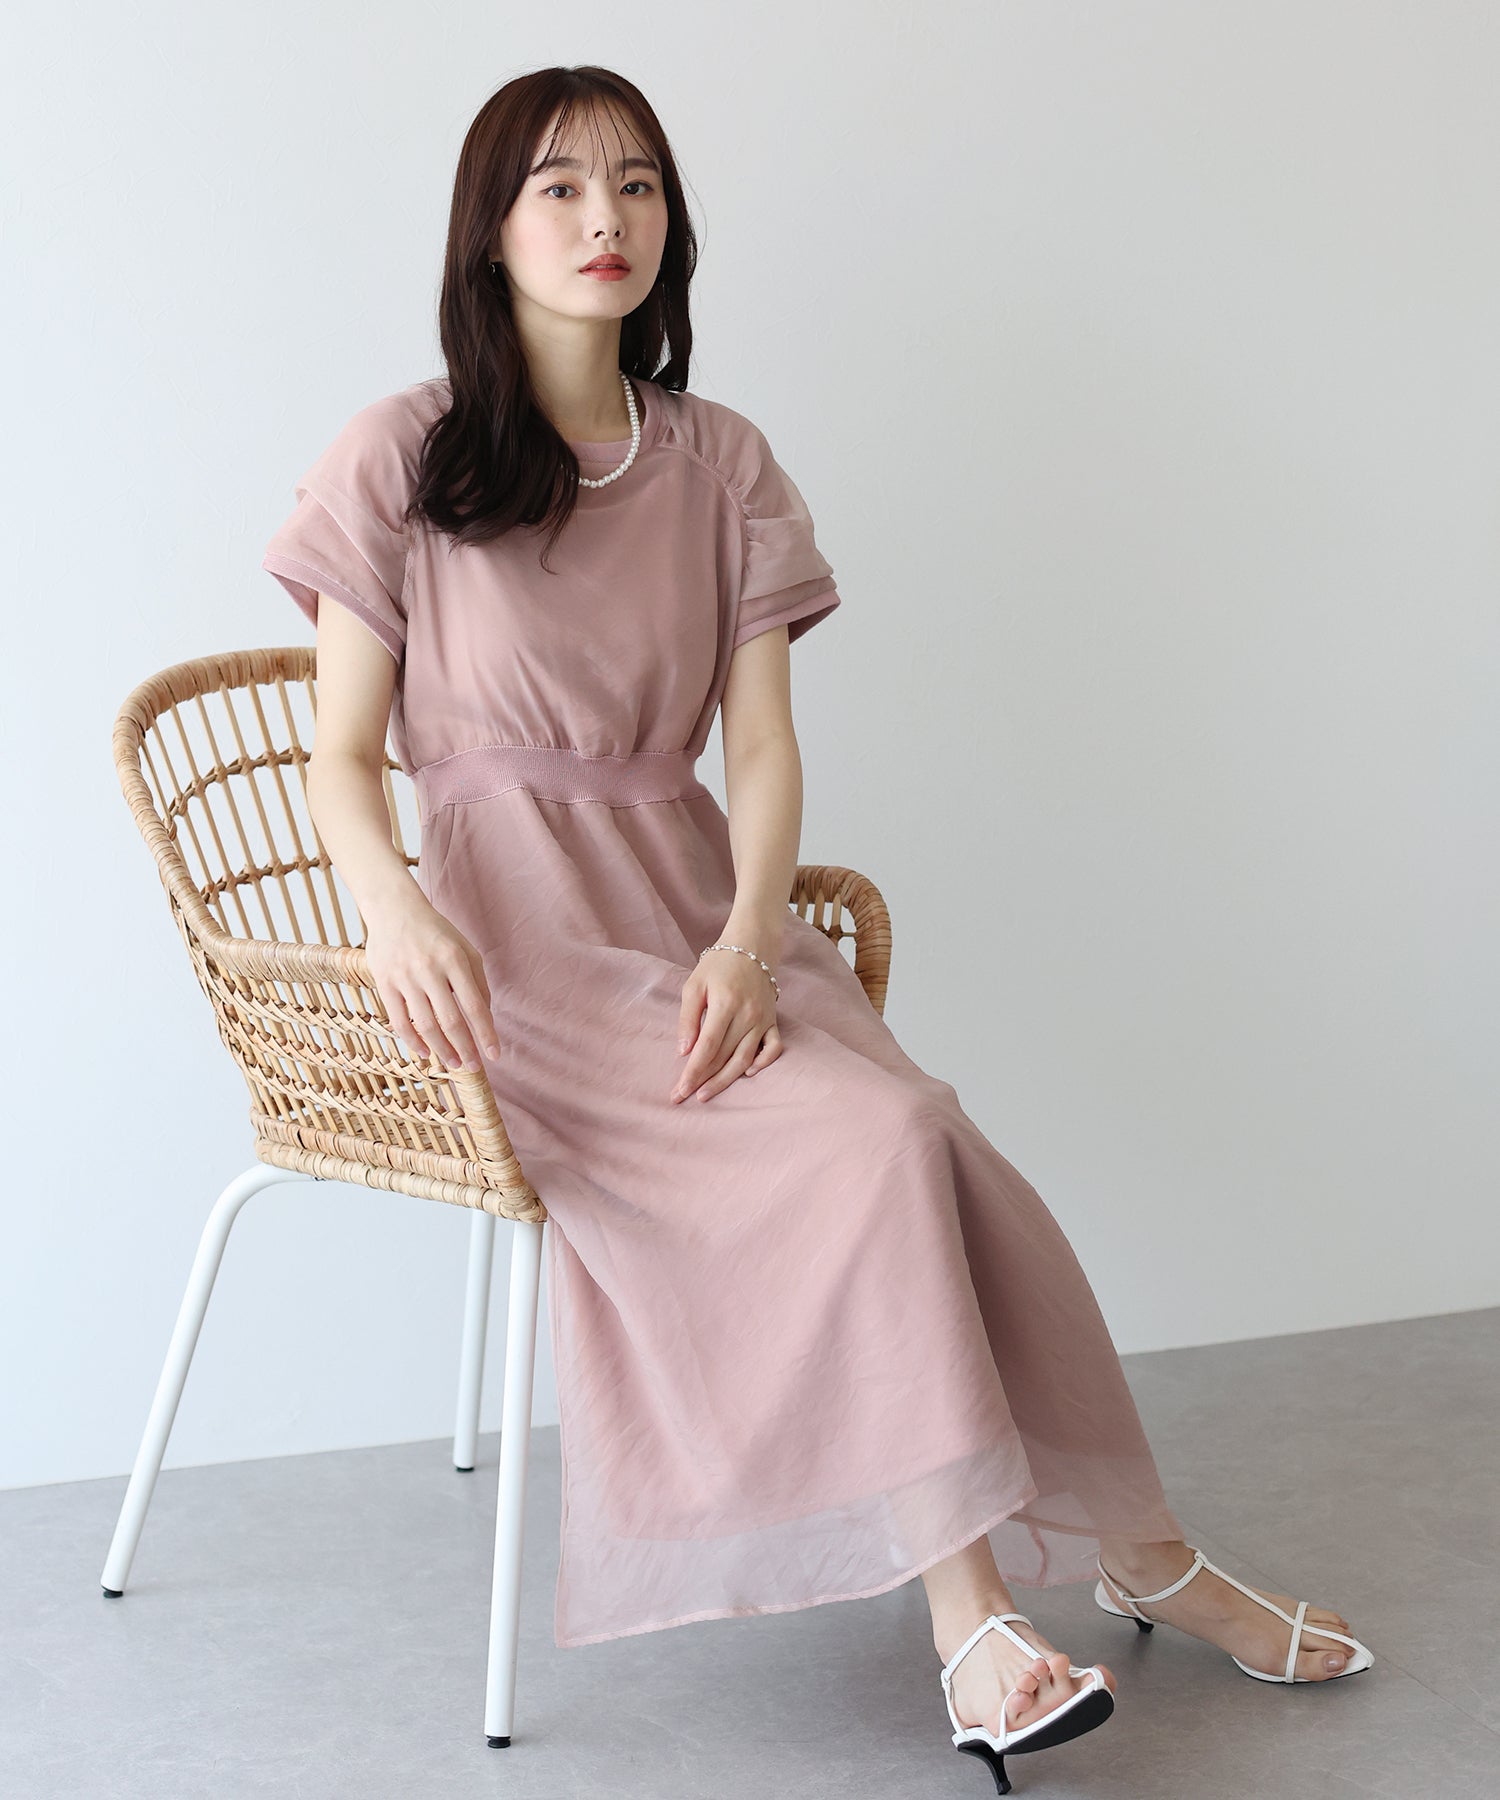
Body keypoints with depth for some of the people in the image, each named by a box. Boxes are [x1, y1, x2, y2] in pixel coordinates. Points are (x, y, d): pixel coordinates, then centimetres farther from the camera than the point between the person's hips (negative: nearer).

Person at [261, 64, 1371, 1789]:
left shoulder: (721, 464, 12)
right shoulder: (403, 458, 2)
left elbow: (761, 745, 5)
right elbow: (342, 754, -1)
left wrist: (748, 939, -14)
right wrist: (393, 903, -22)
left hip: (697, 912, 4)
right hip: (516, 935, -4)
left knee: (907, 1154, -24)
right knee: (879, 1140, -26)